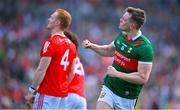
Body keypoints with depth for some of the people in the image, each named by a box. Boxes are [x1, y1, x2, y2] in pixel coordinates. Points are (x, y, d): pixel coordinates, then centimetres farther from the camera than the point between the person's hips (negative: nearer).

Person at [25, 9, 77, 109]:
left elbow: (41, 70, -15)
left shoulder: (51, 43, -13)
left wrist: (32, 91, -10)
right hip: (63, 95, 8)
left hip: (47, 94, -8)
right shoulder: (71, 45, 11)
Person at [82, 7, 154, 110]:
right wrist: (91, 46, 6)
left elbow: (143, 78, -26)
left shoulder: (145, 47, -21)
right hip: (109, 87, 5)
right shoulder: (122, 36, 2)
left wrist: (117, 73, -23)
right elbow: (108, 51, 24)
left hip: (127, 96, -5)